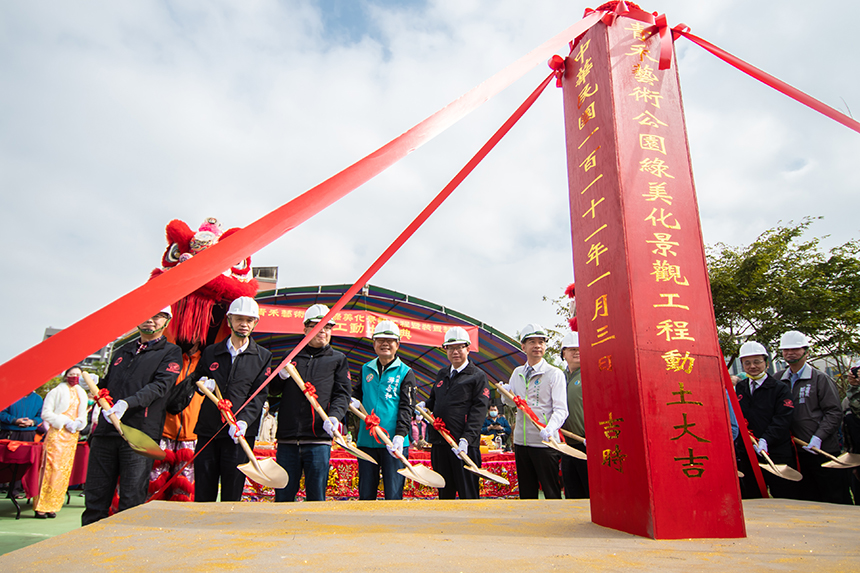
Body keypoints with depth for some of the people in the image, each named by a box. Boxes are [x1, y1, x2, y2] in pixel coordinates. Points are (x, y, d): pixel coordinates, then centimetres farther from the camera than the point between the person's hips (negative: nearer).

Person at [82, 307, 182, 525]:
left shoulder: (170, 352, 5)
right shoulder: (122, 351, 22)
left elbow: (160, 386, -10)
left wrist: (127, 403, -23)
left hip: (139, 435, -5)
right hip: (106, 431, 5)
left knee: (131, 501, -2)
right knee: (95, 495, 9)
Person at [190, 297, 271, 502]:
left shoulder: (263, 357, 5)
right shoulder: (211, 352, 12)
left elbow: (259, 395, -3)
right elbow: (194, 380, 23)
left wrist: (243, 421, -19)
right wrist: (202, 384, -1)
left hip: (239, 433, -2)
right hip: (207, 431, 3)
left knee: (232, 494, 2)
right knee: (202, 493, 6)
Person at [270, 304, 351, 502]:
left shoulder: (338, 359, 10)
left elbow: (343, 394, 2)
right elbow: (272, 389, 20)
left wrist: (334, 416, -16)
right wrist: (281, 377, -1)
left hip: (319, 437, -2)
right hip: (287, 436, 2)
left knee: (316, 496, 2)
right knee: (283, 495, 7)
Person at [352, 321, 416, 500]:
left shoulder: (405, 372, 1)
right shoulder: (366, 369, 12)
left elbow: (406, 407, -5)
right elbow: (357, 392, 27)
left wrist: (400, 435, -18)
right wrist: (353, 400, 2)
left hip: (393, 442, -4)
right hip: (366, 440, 4)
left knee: (393, 494, 0)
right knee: (365, 493, 11)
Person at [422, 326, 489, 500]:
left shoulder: (478, 376, -2)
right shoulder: (441, 374, 17)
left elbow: (478, 410, -11)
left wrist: (466, 439, -22)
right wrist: (424, 405, 5)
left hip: (465, 445, -6)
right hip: (439, 443, 6)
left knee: (468, 492, 0)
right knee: (444, 492, 15)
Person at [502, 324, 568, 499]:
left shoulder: (555, 374, -4)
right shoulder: (517, 373, 11)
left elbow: (560, 409, -12)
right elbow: (511, 402, 19)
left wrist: (549, 429, -30)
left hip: (544, 443, -5)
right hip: (521, 441, 5)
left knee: (552, 493, 0)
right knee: (526, 493, 14)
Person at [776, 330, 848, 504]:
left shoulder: (820, 379, -2)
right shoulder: (778, 379, 9)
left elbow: (834, 413, -8)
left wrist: (818, 437, -18)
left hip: (823, 450, -4)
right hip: (796, 451, 4)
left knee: (835, 500, 3)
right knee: (803, 499, 11)